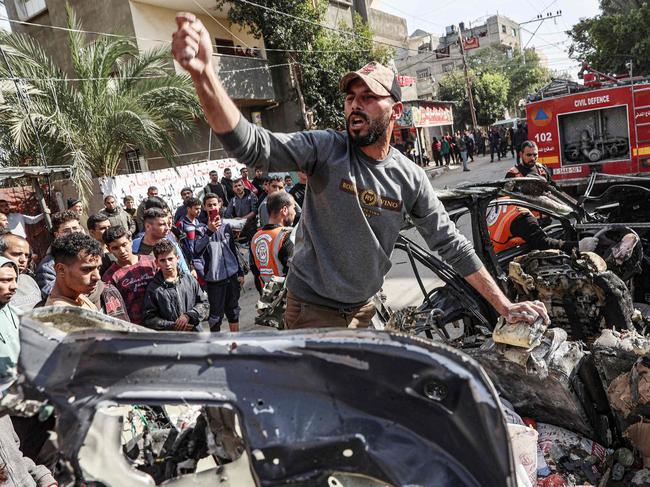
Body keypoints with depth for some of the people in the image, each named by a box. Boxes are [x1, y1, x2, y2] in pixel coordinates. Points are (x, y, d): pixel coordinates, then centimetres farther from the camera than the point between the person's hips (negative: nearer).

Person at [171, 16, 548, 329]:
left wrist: (505, 306, -1)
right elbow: (251, 145, -31)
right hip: (312, 309, -3)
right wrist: (204, 73, -48)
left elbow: (451, 244, -1)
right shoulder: (324, 149, -16)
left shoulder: (411, 179, -6)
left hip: (364, 310, 4)